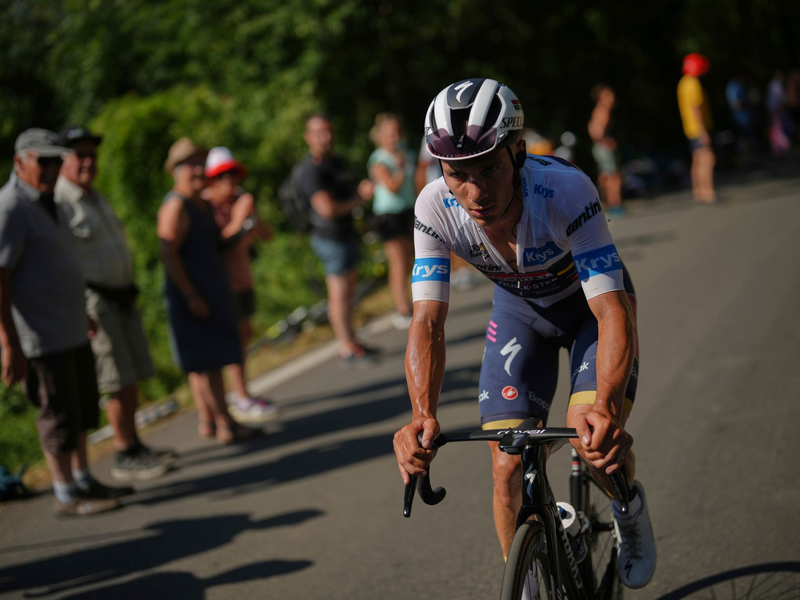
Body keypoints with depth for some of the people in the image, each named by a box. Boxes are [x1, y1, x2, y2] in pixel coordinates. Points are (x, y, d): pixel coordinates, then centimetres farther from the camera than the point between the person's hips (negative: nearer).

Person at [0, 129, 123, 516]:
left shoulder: (44, 204, 12)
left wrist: (82, 314, 26)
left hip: (70, 329, 10)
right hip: (41, 338, -9)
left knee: (83, 407, 16)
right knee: (59, 413, 0)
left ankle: (84, 482, 28)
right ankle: (66, 496, 11)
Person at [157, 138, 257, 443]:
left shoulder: (203, 204, 15)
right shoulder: (176, 206, -16)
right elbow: (168, 253, -21)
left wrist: (235, 224, 3)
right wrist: (191, 296, -24)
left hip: (211, 290, 10)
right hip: (190, 292, -10)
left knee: (201, 360, 13)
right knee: (208, 360, -7)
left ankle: (207, 420, 20)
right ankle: (225, 423, -4)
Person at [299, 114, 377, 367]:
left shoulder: (336, 162, 12)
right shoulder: (313, 170, -19)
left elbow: (347, 193, 26)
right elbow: (327, 208, -27)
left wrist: (362, 188, 1)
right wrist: (360, 198, -14)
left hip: (345, 235, 10)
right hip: (331, 238, -10)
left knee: (347, 289, 15)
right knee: (340, 294, -4)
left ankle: (350, 344, 24)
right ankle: (349, 350, 2)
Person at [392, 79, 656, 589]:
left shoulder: (565, 191, -38)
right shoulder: (436, 208, -29)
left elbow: (613, 311, -42)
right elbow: (428, 321, -31)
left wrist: (606, 407, -60)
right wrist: (423, 415, -49)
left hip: (590, 303, -3)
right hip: (520, 309, 3)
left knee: (597, 446, -22)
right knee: (509, 470, -9)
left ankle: (629, 506, 15)